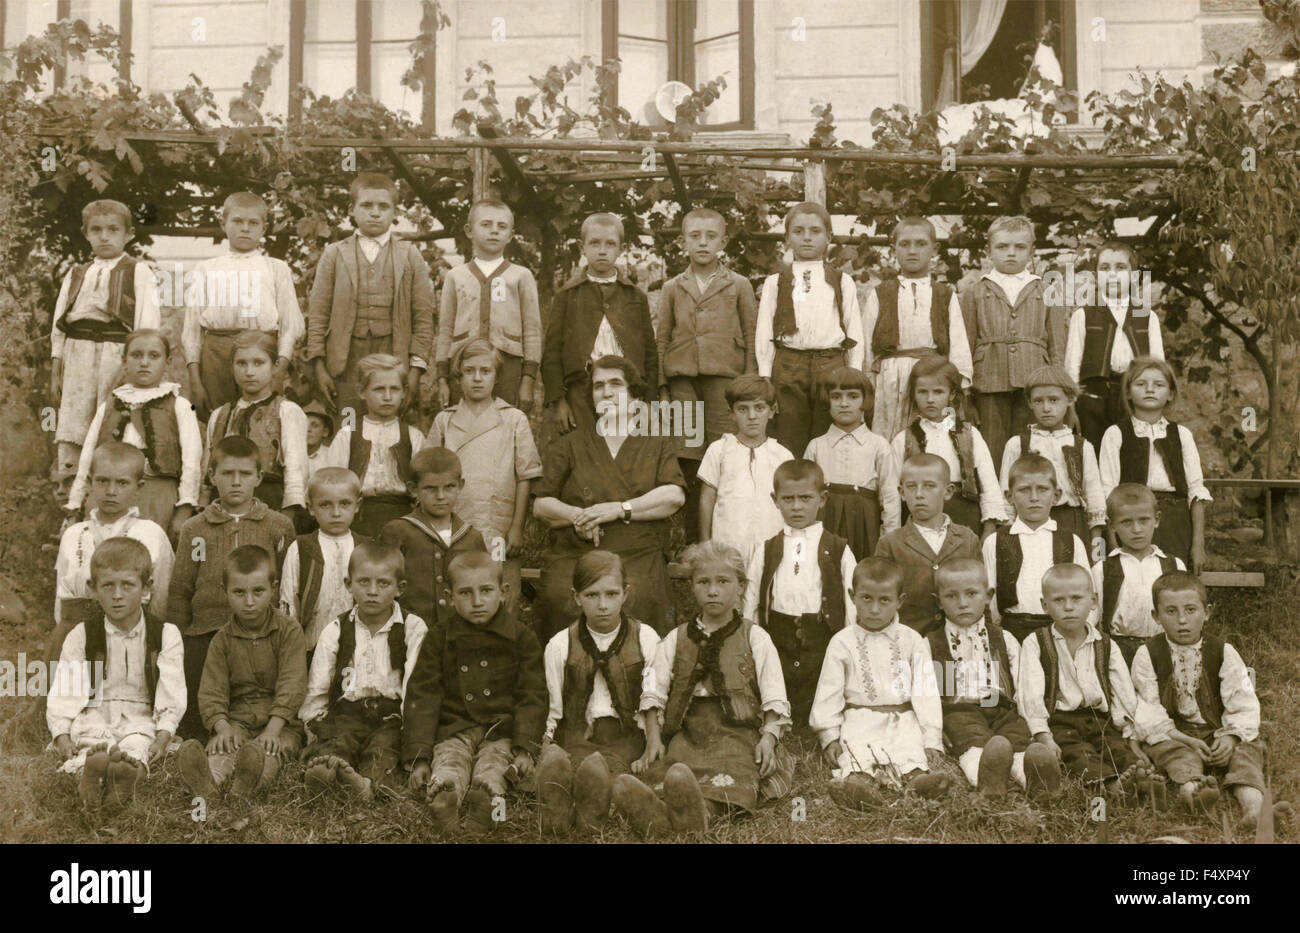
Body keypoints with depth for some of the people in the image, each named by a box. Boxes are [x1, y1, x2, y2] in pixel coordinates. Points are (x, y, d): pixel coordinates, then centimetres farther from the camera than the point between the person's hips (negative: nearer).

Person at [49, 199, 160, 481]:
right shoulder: (76, 275, 20)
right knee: (69, 440, -2)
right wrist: (55, 373, 11)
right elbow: (58, 328, 18)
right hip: (77, 355, 4)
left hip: (118, 354, -4)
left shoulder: (138, 271, 7)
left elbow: (148, 324, -1)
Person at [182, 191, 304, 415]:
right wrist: (194, 378, 3)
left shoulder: (276, 269, 14)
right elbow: (191, 325, 12)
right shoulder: (206, 270, 16)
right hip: (216, 352, 1)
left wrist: (281, 366, -8)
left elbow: (291, 325, 7)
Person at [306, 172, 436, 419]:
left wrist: (416, 369, -1)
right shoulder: (334, 255, 9)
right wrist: (319, 366, 0)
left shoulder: (410, 256, 8)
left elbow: (423, 317, 6)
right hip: (347, 362, 0)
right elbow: (317, 314, 7)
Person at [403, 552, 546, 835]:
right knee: (443, 785, -32)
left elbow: (532, 697, 7)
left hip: (502, 730, 0)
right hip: (454, 730, 1)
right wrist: (418, 756, -5)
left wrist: (525, 749, -9)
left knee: (488, 782, -33)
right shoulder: (439, 638, 10)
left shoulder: (521, 637, 9)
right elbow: (422, 697, 6)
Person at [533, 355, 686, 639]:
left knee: (635, 602, -33)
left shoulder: (657, 444, 18)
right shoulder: (568, 445, 19)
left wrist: (618, 509, -9)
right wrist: (576, 515, -9)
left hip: (638, 555, -1)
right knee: (563, 602, -31)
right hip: (573, 554, 1)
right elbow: (540, 505, 12)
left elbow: (674, 496, 1)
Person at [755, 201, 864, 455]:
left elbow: (854, 332, 11)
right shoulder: (775, 283, 11)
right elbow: (763, 334, 7)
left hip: (831, 367, 0)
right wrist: (765, 382, 1)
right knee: (789, 445, 0)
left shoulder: (843, 282, 12)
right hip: (788, 366, 0)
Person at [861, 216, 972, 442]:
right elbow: (866, 344, 10)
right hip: (890, 379, 0)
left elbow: (958, 341, 8)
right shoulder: (879, 295, 12)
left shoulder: (946, 295, 14)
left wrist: (960, 386, -2)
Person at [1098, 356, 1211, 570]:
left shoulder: (1181, 435, 9)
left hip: (1176, 526, 2)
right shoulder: (1116, 434, 2)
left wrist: (1198, 544, 0)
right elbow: (1108, 493, -2)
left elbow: (1196, 490, 7)